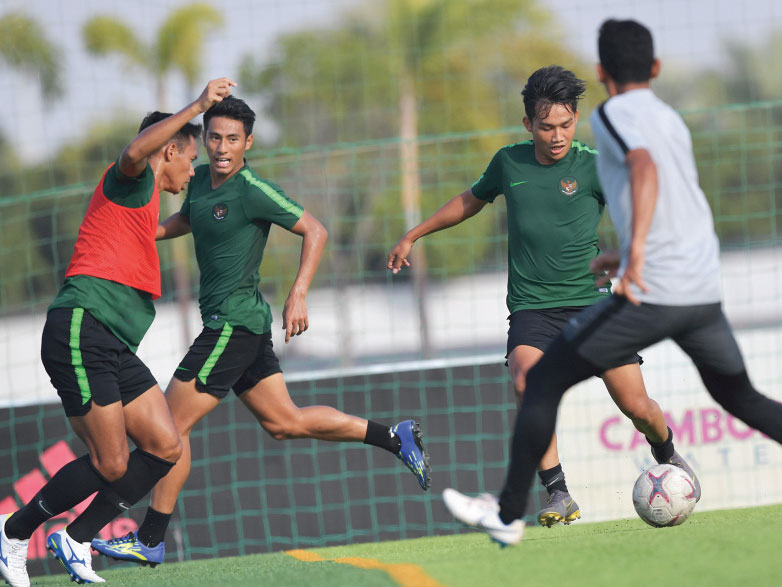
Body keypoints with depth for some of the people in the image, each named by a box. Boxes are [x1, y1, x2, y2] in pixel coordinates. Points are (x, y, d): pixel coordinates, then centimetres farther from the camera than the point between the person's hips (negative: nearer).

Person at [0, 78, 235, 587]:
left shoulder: (145, 207, 29)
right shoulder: (130, 182, 0)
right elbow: (134, 153, -24)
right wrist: (197, 106, -26)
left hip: (115, 350, 10)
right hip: (81, 331, -10)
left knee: (166, 447, -3)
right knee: (111, 464, -12)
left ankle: (77, 540, 7)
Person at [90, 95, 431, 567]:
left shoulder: (254, 191, -16)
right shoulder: (200, 180, 10)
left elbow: (315, 231, -14)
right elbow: (188, 218, 32)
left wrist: (298, 295, -22)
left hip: (235, 324, -9)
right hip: (227, 321, 9)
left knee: (171, 423, -7)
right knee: (284, 422, 14)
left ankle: (150, 541, -2)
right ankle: (396, 438, 21)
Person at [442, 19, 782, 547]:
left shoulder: (613, 115, -3)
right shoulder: (673, 120, 20)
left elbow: (645, 167, -24)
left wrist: (637, 247, -37)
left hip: (650, 295, -7)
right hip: (705, 292, 7)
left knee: (544, 381, 5)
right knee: (739, 396, 23)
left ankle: (510, 516, 5)